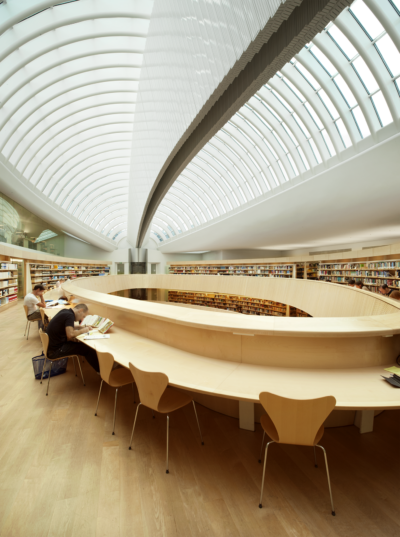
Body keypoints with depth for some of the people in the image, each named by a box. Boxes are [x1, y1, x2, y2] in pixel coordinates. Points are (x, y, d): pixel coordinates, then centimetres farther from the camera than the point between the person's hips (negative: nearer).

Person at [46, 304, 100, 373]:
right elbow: (70, 334, -32)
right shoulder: (70, 316, -21)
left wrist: (82, 327, 7)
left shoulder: (65, 311, 5)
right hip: (55, 350, -9)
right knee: (87, 349, -7)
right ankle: (100, 370, 6)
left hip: (52, 344, 9)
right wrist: (81, 331, -13)